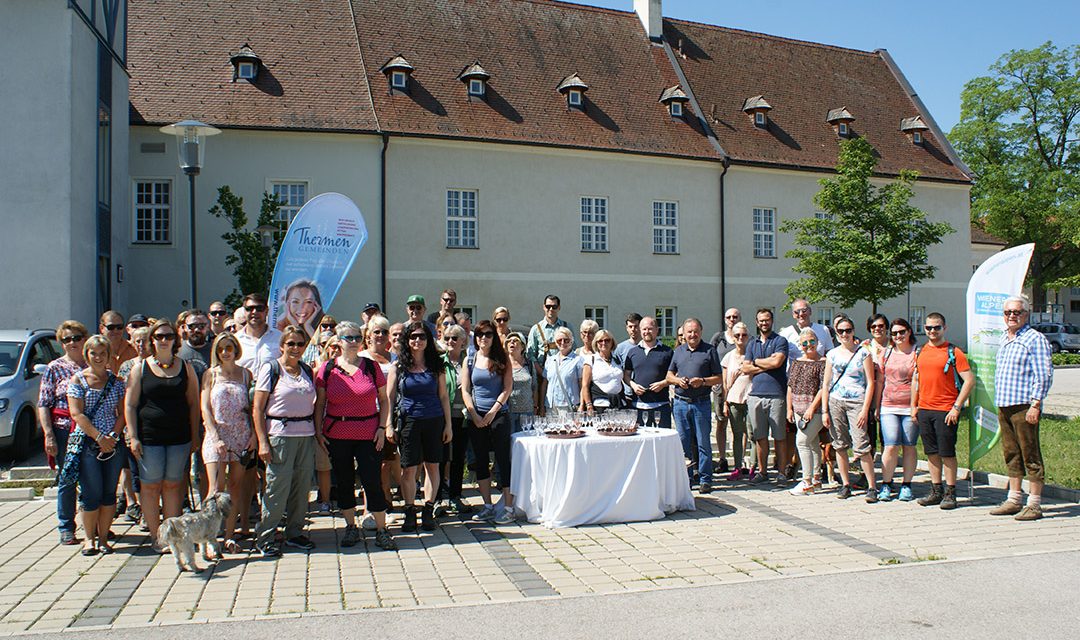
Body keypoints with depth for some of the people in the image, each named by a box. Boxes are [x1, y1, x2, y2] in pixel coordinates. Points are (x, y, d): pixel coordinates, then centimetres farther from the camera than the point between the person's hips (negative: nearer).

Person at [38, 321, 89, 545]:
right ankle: (66, 528, 15)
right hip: (65, 432, -2)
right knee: (67, 480, 3)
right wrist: (49, 435, -9)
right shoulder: (55, 368, 3)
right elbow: (43, 405, 0)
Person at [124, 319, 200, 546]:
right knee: (150, 486, 2)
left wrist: (195, 436, 6)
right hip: (149, 437, -1)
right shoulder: (141, 368, 4)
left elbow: (193, 403, 10)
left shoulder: (185, 367, 8)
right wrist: (132, 437, -5)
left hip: (179, 437, 1)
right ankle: (155, 536, 11)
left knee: (173, 485, 7)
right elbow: (129, 405, 3)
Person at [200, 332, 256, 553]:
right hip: (216, 435, -2)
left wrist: (254, 435, -3)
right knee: (216, 489, -9)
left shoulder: (245, 374, 8)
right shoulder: (211, 374, 5)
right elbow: (205, 409, 0)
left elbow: (252, 408, 9)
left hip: (242, 436, 2)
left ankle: (230, 535, 11)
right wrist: (216, 438, -11)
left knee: (236, 486, 4)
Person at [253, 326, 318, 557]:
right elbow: (258, 409, -6)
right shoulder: (270, 369, -3)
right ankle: (265, 538, 8)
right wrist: (262, 442, -12)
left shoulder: (307, 371, 13)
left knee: (302, 487, 7)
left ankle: (295, 533, 21)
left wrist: (318, 433, 8)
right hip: (280, 434, -5)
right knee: (278, 487, -4)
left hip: (306, 434, 5)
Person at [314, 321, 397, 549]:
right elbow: (319, 403, 5)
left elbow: (384, 400, 6)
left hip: (369, 434, -1)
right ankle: (351, 527, 26)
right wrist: (318, 431, -2)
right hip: (336, 434, 1)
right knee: (344, 482, 11)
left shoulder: (371, 366, 2)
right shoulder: (327, 368, 2)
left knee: (372, 481, -3)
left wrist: (382, 427, -3)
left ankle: (381, 530, 8)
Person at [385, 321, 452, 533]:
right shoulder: (398, 366, 3)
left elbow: (443, 396, 8)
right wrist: (388, 425, -4)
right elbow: (389, 397, 4)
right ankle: (410, 513, 12)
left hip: (434, 421, 1)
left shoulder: (436, 365, 6)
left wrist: (448, 424, 4)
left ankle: (428, 511, 14)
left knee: (433, 466, 4)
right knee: (408, 469, 0)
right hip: (408, 421, -1)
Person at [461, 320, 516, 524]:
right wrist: (474, 415, -6)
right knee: (480, 461, 7)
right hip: (476, 417, 3)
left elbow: (507, 388, -3)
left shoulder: (502, 360, 2)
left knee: (503, 460, -4)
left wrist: (493, 412, -11)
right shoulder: (470, 360, 8)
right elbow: (465, 390, 5)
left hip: (499, 415, -3)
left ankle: (508, 508, 0)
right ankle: (488, 507, 17)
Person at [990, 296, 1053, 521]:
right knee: (1011, 454, 12)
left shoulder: (1035, 339, -7)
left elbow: (1043, 376, -11)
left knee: (1030, 455, -3)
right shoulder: (1004, 339, 17)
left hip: (1024, 406, -8)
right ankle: (1013, 500, 19)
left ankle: (1034, 504, 3)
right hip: (1004, 406, 8)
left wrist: (1035, 405, -17)